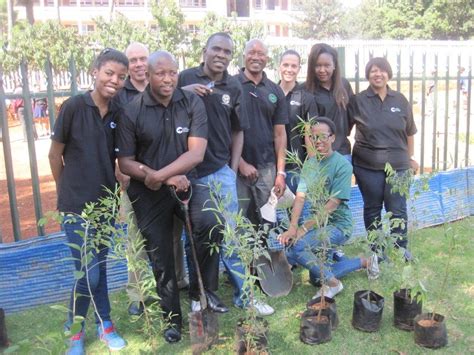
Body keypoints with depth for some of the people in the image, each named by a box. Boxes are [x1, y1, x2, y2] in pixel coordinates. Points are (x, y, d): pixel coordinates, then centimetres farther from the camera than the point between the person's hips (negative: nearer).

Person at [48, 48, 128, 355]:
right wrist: (68, 192, 4)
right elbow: (55, 154, -4)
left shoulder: (118, 114, 1)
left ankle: (104, 324, 31)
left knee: (100, 267, 16)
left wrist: (115, 188, 9)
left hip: (105, 204, 4)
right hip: (77, 206, -4)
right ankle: (74, 329, 20)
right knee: (89, 274, -3)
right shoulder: (73, 106, -12)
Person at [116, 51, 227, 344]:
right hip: (149, 192, 0)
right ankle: (173, 318, 33)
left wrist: (160, 175, -22)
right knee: (161, 258, 10)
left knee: (210, 223, -28)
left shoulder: (192, 103, -7)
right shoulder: (132, 111, -9)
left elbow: (196, 153, -14)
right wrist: (169, 179, -18)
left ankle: (203, 289, -1)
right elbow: (125, 163, -8)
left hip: (187, 182, 0)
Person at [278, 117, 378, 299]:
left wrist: (304, 228, -22)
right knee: (316, 277, 8)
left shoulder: (342, 165, -15)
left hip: (338, 224, -7)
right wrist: (293, 226, -17)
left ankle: (332, 283, -5)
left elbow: (332, 204, -20)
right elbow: (300, 196, -4)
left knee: (297, 245, -27)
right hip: (317, 223, 7)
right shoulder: (309, 163, 4)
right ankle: (364, 262, 27)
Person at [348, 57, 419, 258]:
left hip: (397, 165, 1)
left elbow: (409, 132, 12)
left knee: (398, 209, 5)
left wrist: (410, 157, 14)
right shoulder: (358, 101, -2)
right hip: (368, 165, -1)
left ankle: (401, 248, 23)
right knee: (372, 209, 11)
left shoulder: (400, 100, 4)